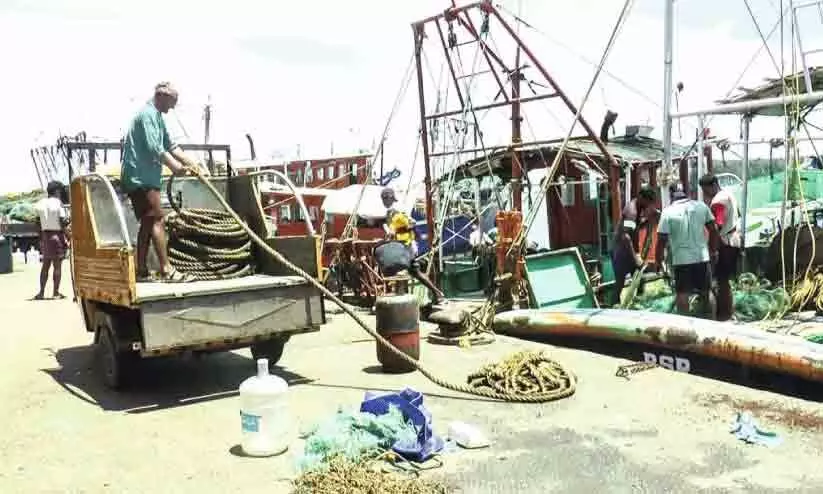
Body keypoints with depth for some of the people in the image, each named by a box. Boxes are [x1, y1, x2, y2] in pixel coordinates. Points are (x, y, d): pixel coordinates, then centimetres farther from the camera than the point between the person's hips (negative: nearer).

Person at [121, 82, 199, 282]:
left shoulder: (157, 116, 20)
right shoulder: (148, 114, -12)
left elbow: (169, 145, 21)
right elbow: (154, 147, -22)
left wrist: (189, 162, 11)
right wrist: (175, 166, -21)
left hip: (143, 177, 11)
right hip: (141, 177, -11)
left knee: (147, 223, 9)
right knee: (156, 220, -14)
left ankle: (142, 271, 12)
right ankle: (166, 270, -17)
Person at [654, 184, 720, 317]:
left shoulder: (668, 212, -8)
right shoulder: (701, 206, 3)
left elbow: (662, 239, -10)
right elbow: (713, 230, 7)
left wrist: (658, 259, 1)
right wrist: (713, 250, 19)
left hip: (681, 259, -3)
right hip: (702, 257, 4)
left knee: (682, 294, 5)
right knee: (706, 293, 16)